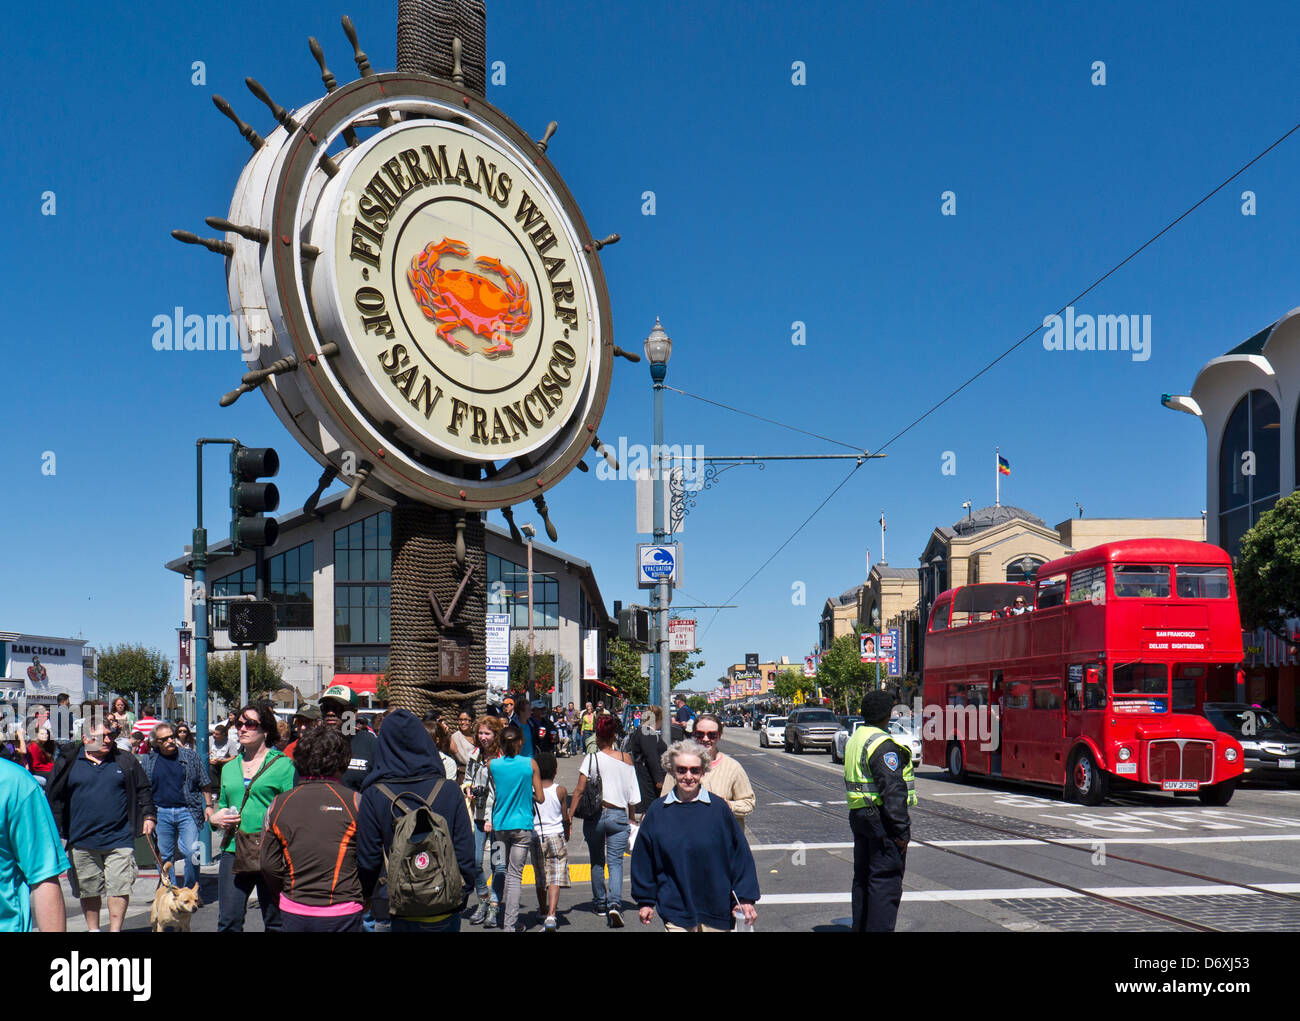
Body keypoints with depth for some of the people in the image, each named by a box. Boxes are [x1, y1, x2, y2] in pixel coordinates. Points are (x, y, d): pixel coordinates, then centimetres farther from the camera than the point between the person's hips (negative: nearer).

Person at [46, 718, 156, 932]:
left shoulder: (126, 761, 6)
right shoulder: (68, 763, 3)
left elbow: (143, 790, 14)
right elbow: (53, 798, 8)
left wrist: (148, 815, 4)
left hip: (119, 840, 0)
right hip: (82, 841, 1)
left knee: (119, 888, -5)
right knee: (88, 890, 10)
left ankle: (115, 930, 5)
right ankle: (92, 929, 26)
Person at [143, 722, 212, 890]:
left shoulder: (189, 756, 6)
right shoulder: (149, 761, 9)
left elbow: (204, 783, 11)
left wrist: (208, 805, 5)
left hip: (187, 812, -2)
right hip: (161, 814, 2)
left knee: (191, 852, -9)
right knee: (164, 855, 6)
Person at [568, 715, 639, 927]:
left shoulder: (591, 759, -5)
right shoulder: (625, 759, 1)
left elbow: (579, 790, -9)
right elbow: (632, 793, 7)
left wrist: (569, 815, -5)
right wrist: (632, 817, 20)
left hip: (594, 814, 0)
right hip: (618, 814, 0)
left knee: (597, 862, 17)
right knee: (615, 861, 0)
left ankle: (600, 903, 27)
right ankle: (615, 903, -21)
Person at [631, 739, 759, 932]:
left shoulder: (718, 808, -2)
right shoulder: (658, 811, 1)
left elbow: (740, 854, 2)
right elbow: (643, 858, 8)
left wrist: (745, 898, 1)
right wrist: (645, 901, 10)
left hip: (715, 908, 0)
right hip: (675, 909, 0)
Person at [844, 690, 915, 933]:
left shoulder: (854, 740, 13)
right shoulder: (883, 745, -18)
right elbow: (892, 791, -22)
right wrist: (902, 830, -19)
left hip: (858, 814, 10)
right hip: (880, 817, -10)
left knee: (863, 876, 17)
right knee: (885, 880, -5)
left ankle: (860, 926, 24)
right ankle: (879, 928, -6)